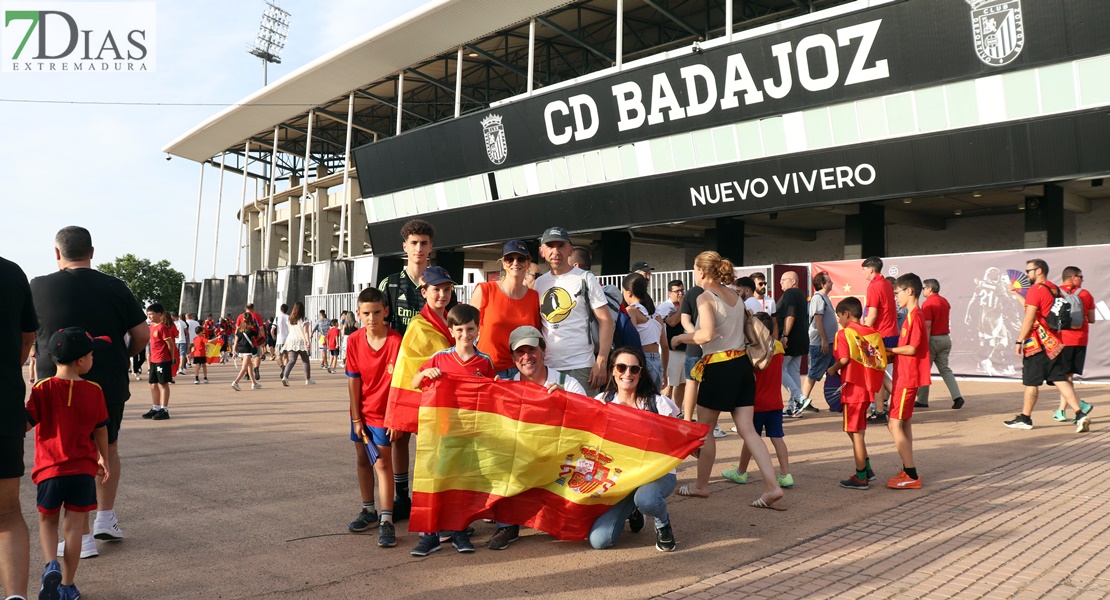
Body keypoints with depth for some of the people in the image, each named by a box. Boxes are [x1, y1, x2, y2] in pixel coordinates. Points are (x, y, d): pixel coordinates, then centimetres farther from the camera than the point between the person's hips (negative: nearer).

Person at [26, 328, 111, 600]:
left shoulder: (42, 389, -9)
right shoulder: (94, 391, -5)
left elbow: (26, 423, -7)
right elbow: (101, 430, 4)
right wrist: (103, 459, 18)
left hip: (50, 468, 0)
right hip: (84, 469, 0)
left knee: (47, 521, 18)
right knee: (74, 526, 8)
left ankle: (51, 565, -5)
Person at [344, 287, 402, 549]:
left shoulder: (396, 341, -19)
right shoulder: (354, 340, -8)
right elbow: (354, 380, -5)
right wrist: (356, 418, -5)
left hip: (383, 412, -5)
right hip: (361, 411, 5)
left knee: (382, 463, -6)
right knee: (362, 459, 15)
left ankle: (386, 520, -1)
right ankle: (368, 511, 30)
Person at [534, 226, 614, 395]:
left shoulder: (584, 278, -2)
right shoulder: (539, 283, 10)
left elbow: (605, 321, -4)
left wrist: (601, 363, -12)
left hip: (581, 368, -4)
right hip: (547, 367, 4)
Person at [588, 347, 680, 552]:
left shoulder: (657, 403, -5)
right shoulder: (602, 401, 3)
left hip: (657, 473, -3)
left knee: (646, 499, -41)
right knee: (599, 540, -15)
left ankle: (663, 524, 1)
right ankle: (632, 511, 21)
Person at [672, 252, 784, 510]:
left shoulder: (705, 298, -11)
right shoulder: (735, 295, 13)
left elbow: (707, 334, -23)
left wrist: (681, 337, -8)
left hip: (719, 368, -7)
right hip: (742, 363, 7)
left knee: (705, 428, 9)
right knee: (747, 430, 6)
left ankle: (701, 485, 22)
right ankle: (772, 486, -2)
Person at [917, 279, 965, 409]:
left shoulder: (928, 303, -15)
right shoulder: (944, 301, 10)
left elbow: (927, 325, -20)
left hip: (933, 339, -7)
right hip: (945, 338, 7)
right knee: (945, 369, 12)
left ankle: (922, 400, 9)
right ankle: (957, 396, -2)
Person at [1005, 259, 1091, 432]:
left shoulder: (1035, 290, -13)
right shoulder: (1054, 289, 14)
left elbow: (1029, 319, -17)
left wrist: (1019, 341, -14)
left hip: (1037, 344, -8)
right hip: (1054, 343, 8)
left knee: (1031, 382, 2)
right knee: (1060, 379, 5)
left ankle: (1025, 418, 13)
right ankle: (1080, 415, -6)